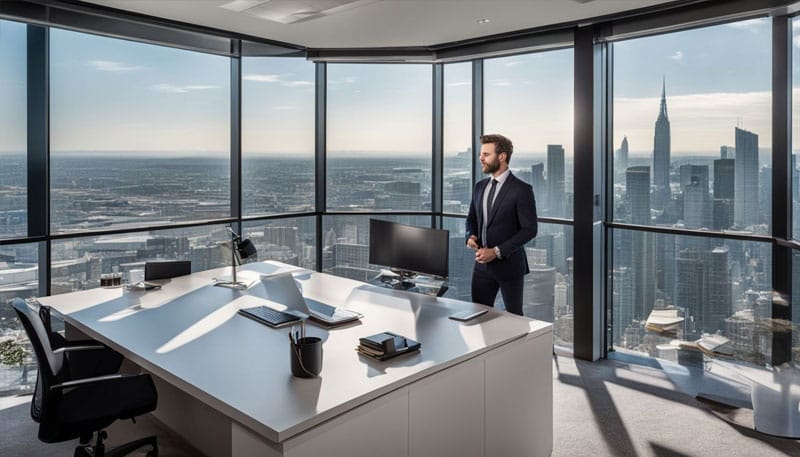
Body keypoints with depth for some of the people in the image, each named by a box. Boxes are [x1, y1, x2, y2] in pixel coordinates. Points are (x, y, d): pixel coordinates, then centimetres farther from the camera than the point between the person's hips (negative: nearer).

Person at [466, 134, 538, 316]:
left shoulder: (521, 189, -12)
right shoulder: (480, 186, 8)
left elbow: (529, 229, -14)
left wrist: (497, 251, -19)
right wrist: (471, 236, -4)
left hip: (509, 265, -5)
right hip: (482, 264, 5)